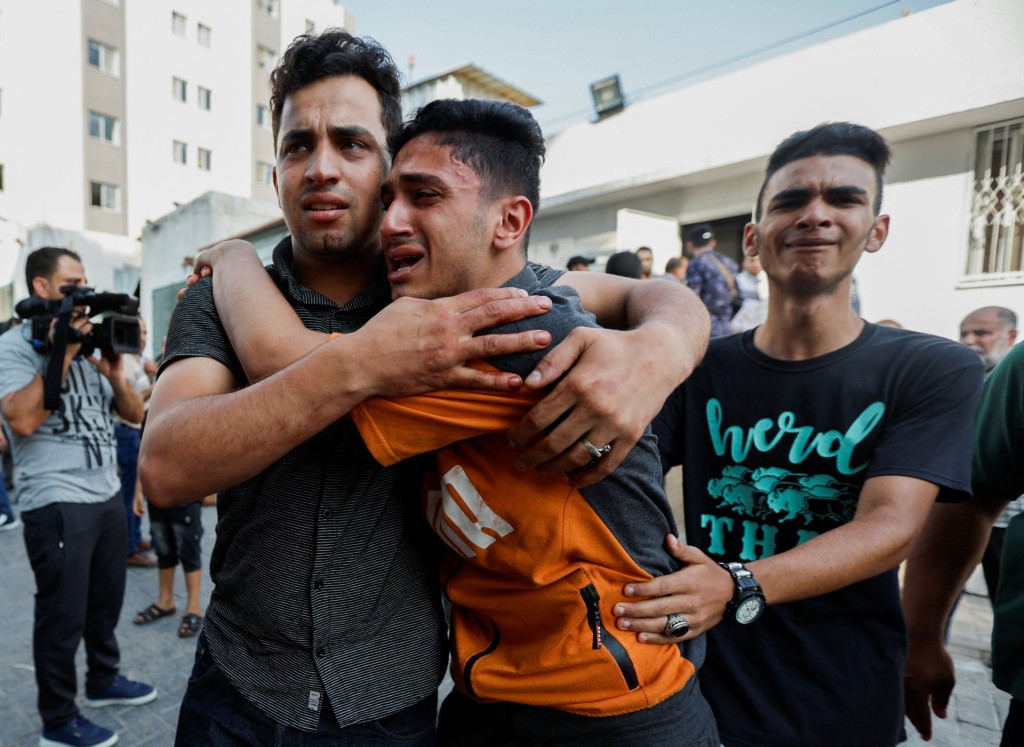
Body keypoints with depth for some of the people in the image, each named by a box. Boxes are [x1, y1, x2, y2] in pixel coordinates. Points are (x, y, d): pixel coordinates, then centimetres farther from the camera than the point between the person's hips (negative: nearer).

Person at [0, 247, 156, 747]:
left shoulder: (89, 341, 13)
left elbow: (135, 414, 11)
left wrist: (114, 375, -8)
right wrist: (62, 352, -20)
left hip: (107, 494, 6)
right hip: (57, 503, -6)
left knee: (106, 600, 17)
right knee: (63, 614, 5)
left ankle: (103, 681, 36)